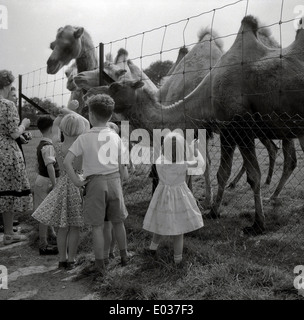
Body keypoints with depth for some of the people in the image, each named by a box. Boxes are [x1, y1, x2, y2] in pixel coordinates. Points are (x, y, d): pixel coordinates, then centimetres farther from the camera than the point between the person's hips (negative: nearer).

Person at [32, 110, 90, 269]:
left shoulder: (58, 147, -12)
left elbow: (55, 125, 9)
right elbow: (87, 123, 0)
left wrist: (64, 113, 14)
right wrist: (71, 112, 7)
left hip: (62, 187, 2)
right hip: (78, 186, -2)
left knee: (62, 227, 14)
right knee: (75, 227, 10)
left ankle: (62, 259, 23)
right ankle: (71, 259, 18)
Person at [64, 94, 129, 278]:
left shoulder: (85, 139, -8)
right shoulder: (115, 137, 1)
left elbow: (67, 162, -14)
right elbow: (121, 165, 6)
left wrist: (76, 181, -5)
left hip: (95, 182, -4)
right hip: (114, 180, 4)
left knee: (97, 226, 5)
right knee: (118, 221, 19)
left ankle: (100, 266, 12)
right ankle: (124, 255, 35)